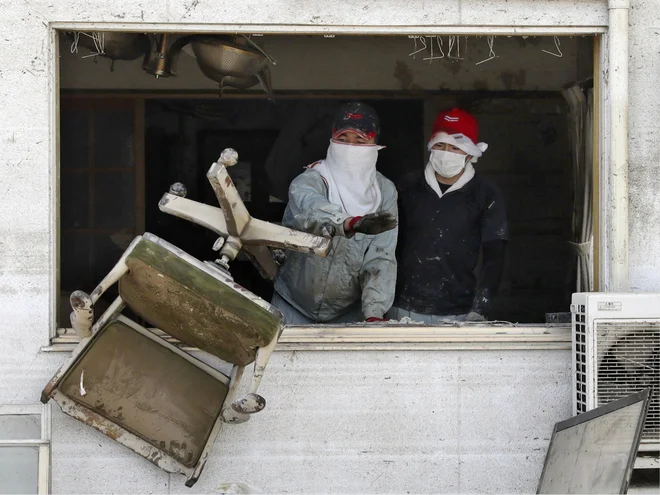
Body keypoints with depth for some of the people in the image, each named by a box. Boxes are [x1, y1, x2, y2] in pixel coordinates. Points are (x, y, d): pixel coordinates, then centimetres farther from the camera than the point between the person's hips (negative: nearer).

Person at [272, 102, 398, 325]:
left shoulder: (385, 192, -4)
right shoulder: (310, 181, -14)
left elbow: (381, 259, -10)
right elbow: (308, 207, -39)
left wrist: (374, 313, -23)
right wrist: (350, 223, -58)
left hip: (349, 313, 2)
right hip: (295, 308, -2)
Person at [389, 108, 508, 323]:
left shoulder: (485, 195, 0)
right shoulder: (410, 191, 7)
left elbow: (493, 258, -3)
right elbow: (392, 249, 11)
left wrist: (478, 312, -14)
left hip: (458, 315, -2)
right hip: (405, 311, 2)